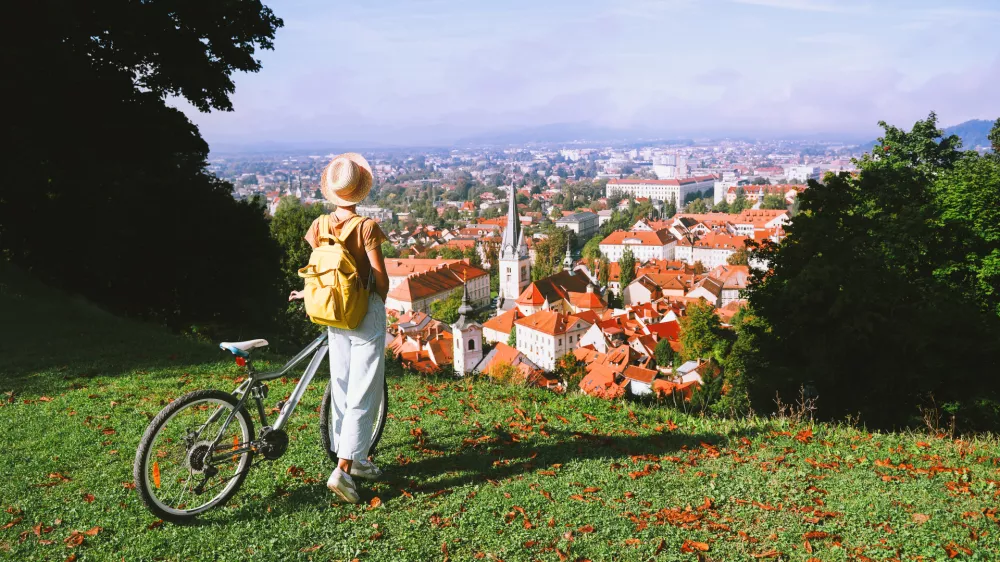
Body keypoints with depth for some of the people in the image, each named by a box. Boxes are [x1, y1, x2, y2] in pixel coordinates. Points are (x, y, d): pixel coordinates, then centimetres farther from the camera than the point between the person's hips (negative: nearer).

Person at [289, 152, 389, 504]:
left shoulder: (320, 226, -1)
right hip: (366, 314, -6)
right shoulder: (367, 227, -16)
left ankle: (352, 459, 28)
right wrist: (382, 300, 4)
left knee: (341, 387, 15)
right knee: (364, 392, -2)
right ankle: (343, 470, -7)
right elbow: (380, 274, -15)